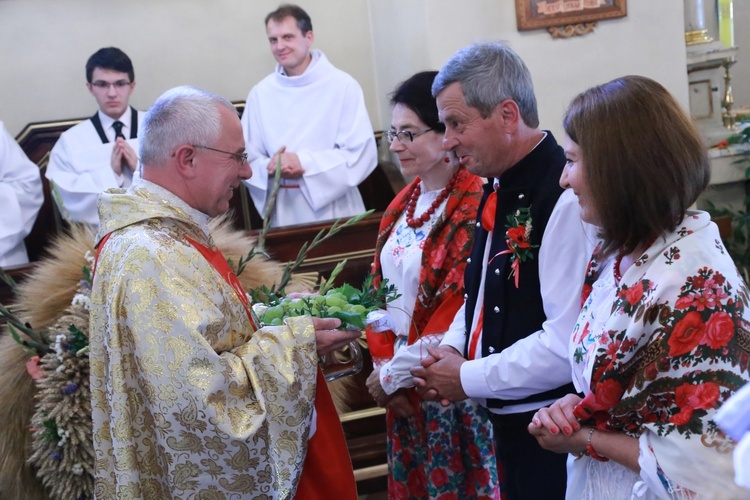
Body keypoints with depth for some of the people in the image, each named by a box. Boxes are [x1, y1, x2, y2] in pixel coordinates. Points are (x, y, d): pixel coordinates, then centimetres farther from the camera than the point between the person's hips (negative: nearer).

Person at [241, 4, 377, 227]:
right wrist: (271, 167, -16)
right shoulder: (260, 93, 3)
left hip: (335, 212, -2)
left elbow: (362, 154, -11)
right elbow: (248, 160, 5)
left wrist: (304, 162, -18)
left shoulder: (342, 85, -6)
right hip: (285, 214, 2)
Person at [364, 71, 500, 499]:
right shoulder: (404, 204, 9)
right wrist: (385, 361, -2)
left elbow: (461, 307, -20)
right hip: (402, 384, 7)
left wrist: (397, 370, -13)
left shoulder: (475, 204, -17)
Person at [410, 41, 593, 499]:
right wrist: (453, 347, 2)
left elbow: (568, 344, -26)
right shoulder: (499, 191, 6)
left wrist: (468, 379, -16)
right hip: (509, 421, 8)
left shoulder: (566, 199, -22)